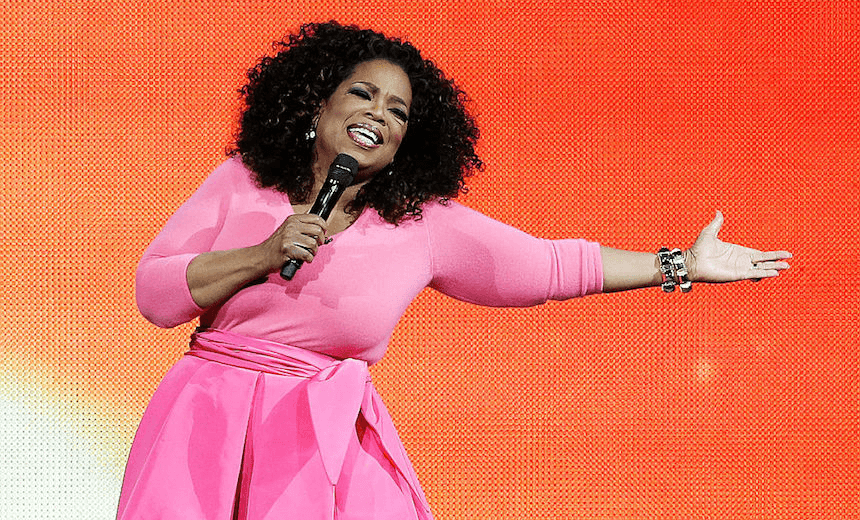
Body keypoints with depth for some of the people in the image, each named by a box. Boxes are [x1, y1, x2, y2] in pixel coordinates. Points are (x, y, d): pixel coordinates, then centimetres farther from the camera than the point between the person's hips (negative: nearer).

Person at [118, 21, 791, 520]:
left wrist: (683, 265, 4)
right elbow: (155, 292, 1)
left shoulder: (427, 225, 4)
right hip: (212, 424, 0)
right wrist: (261, 257, -12)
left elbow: (550, 265, 5)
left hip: (332, 443, 0)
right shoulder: (242, 183, 5)